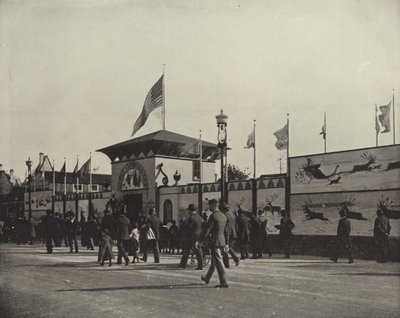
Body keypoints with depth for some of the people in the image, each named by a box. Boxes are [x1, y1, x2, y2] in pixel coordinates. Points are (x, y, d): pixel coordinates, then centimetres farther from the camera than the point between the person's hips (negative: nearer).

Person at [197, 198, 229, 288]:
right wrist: (226, 243, 21)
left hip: (215, 241, -9)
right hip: (222, 241, 9)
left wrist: (200, 241, -11)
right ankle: (207, 278, 36)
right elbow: (226, 231, 15)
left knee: (219, 262, -4)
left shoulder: (213, 216, -16)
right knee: (214, 261, 20)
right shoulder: (223, 215, 10)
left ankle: (224, 283, -2)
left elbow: (206, 230, -17)